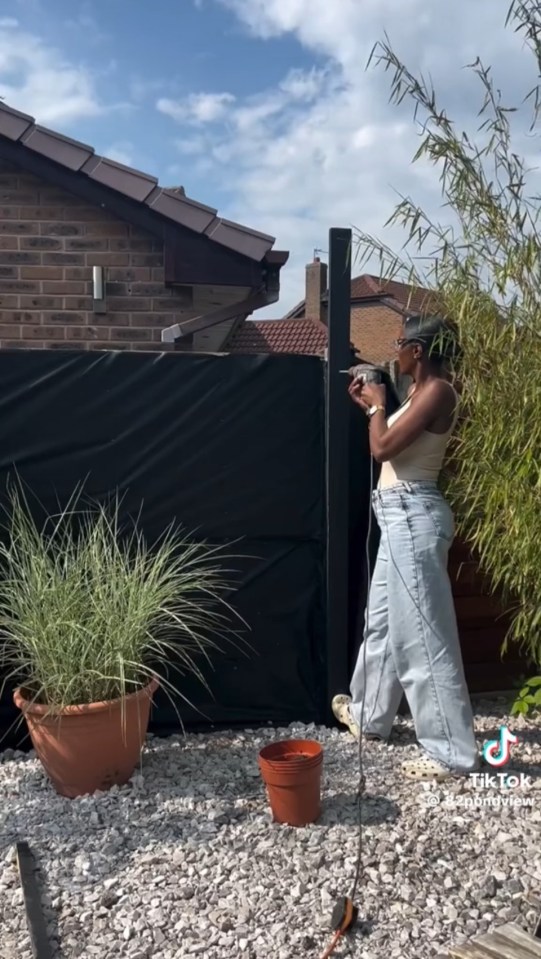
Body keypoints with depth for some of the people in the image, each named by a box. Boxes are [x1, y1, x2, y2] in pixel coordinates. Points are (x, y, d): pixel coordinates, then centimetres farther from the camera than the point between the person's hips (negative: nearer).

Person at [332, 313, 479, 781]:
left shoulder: (439, 392, -15)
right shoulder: (421, 392, 15)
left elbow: (383, 448, -19)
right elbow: (392, 444, 24)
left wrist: (378, 404, -3)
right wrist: (370, 405, 22)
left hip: (412, 517, -11)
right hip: (401, 517, 11)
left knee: (422, 633, -6)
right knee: (383, 620, 21)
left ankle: (453, 751, 3)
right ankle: (370, 716, 38)